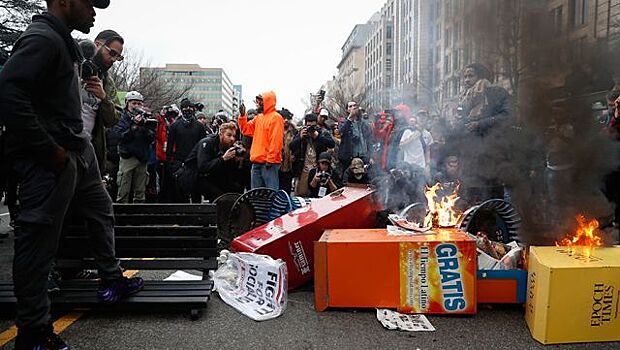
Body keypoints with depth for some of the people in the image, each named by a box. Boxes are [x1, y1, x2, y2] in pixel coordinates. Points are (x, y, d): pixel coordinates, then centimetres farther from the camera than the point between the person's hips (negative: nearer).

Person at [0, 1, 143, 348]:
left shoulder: (66, 41, 16)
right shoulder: (41, 38, -15)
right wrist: (51, 151, -22)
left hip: (77, 149, 11)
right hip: (50, 160, -11)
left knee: (101, 209, 20)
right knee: (38, 240, -2)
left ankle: (112, 280, 36)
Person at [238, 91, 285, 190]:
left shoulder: (276, 117, -9)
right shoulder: (258, 117, 18)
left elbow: (276, 140, -16)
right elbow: (246, 130, 21)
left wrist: (270, 159, -20)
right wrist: (242, 115, 8)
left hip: (268, 163, -9)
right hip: (256, 162, 9)